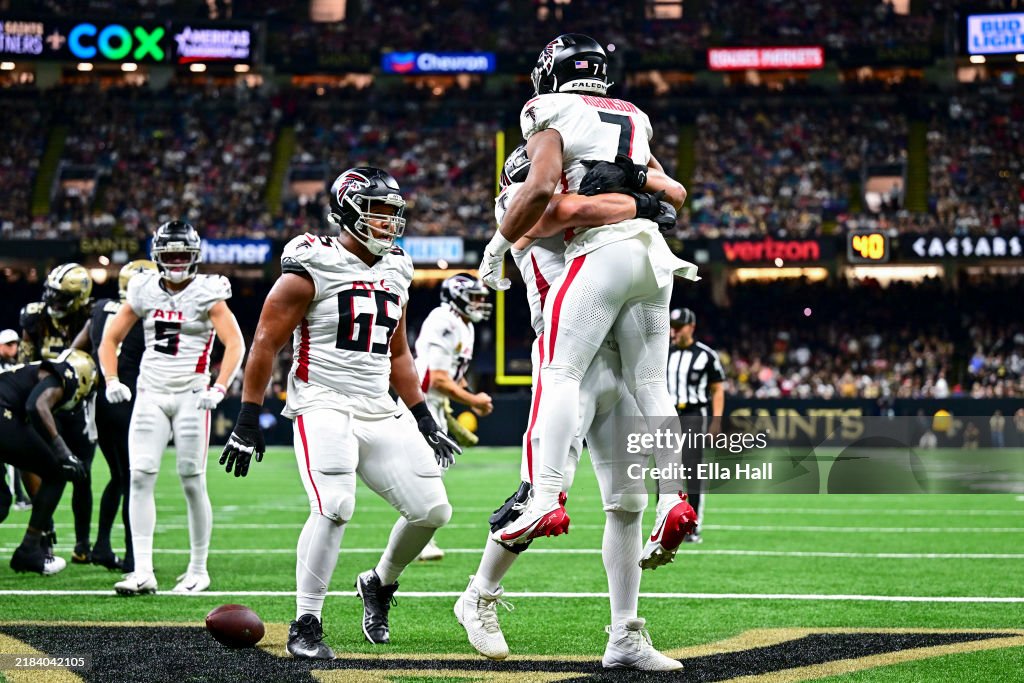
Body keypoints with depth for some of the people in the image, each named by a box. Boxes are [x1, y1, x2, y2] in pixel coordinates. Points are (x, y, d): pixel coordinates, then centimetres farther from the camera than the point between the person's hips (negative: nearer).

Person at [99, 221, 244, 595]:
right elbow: (110, 339, 14)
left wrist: (219, 389, -24)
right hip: (150, 394, 3)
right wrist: (112, 380, -2)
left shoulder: (207, 293, -3)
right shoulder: (144, 291, 7)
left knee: (193, 482, -1)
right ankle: (143, 572, -10)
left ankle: (198, 570, 13)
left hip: (190, 395, -3)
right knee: (141, 477, -9)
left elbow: (235, 344, -11)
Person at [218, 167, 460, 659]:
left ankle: (379, 585, 28)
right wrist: (248, 421, -11)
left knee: (432, 510, 1)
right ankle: (305, 625, -14)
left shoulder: (395, 273, 14)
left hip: (381, 413, 7)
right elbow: (265, 345, -7)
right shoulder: (312, 271, -7)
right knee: (335, 508, -25)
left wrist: (424, 420, 19)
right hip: (323, 408, -7)